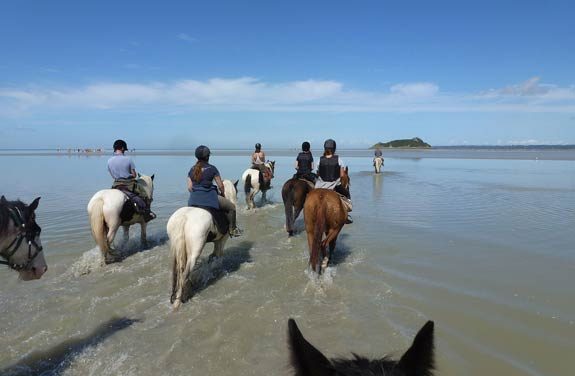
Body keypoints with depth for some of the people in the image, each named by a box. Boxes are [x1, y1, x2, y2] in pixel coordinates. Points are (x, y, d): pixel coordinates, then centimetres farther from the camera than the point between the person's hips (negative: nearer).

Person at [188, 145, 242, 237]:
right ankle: (232, 229, 14)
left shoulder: (192, 170, 7)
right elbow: (220, 186, -3)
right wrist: (223, 194, 15)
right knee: (231, 207, 11)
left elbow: (189, 187, 7)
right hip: (209, 197, -5)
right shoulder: (212, 168, -7)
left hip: (194, 199, 6)